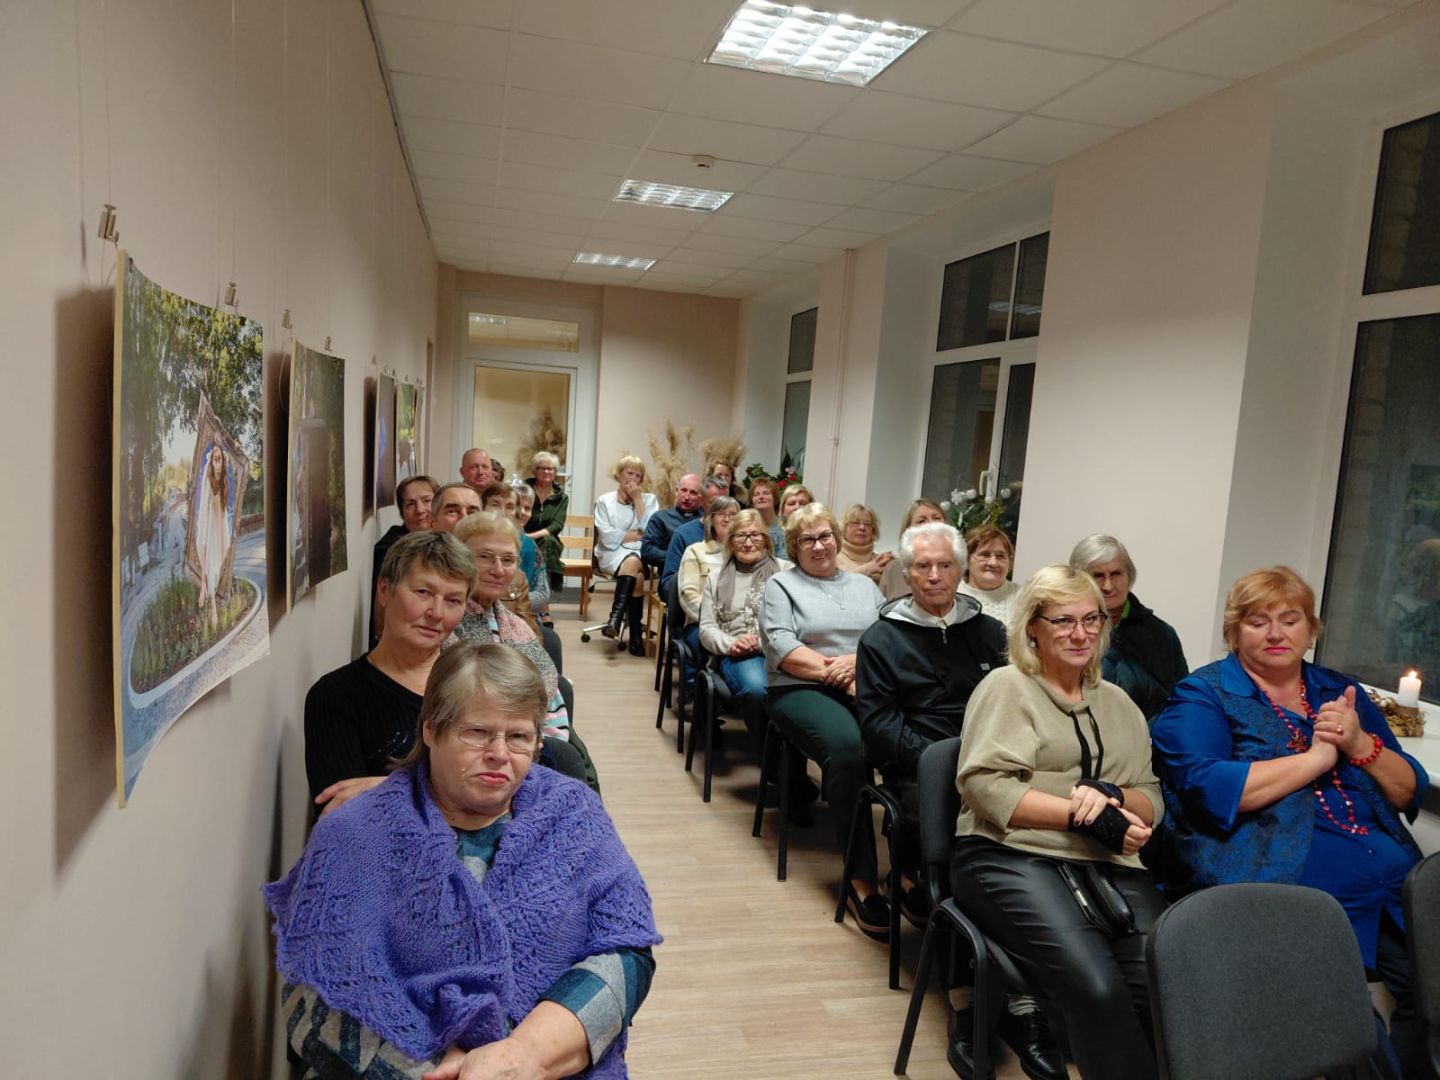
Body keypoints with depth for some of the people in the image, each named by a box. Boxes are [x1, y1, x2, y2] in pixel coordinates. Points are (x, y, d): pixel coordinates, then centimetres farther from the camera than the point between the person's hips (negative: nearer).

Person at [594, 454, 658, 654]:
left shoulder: (649, 499, 13)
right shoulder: (604, 501, 8)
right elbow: (608, 538, -6)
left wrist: (637, 499, -3)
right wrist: (638, 534, -5)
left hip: (642, 554, 2)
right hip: (612, 554, -1)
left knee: (633, 563, -35)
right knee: (636, 574, -33)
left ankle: (616, 616, -34)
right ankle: (636, 633, -29)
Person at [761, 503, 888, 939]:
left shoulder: (864, 585, 23)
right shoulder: (781, 585, 12)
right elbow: (782, 647, -3)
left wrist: (856, 661, -9)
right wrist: (834, 673, -11)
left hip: (865, 689, 3)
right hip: (802, 690, -3)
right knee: (847, 745, -35)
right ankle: (860, 879, -27)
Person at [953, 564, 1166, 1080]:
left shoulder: (1118, 703, 22)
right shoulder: (1007, 687, 5)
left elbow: (1151, 801, 18)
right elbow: (986, 785, -8)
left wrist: (1112, 797, -6)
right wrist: (1087, 817, -11)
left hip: (1108, 865, 5)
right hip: (1012, 857, -5)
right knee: (1097, 988, -28)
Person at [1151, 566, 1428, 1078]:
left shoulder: (1341, 691, 18)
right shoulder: (1202, 696, 2)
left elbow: (1410, 792, 17)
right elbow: (1207, 788, -14)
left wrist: (1360, 744, -3)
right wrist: (1316, 756, -8)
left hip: (1395, 886, 6)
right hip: (1285, 888, -6)